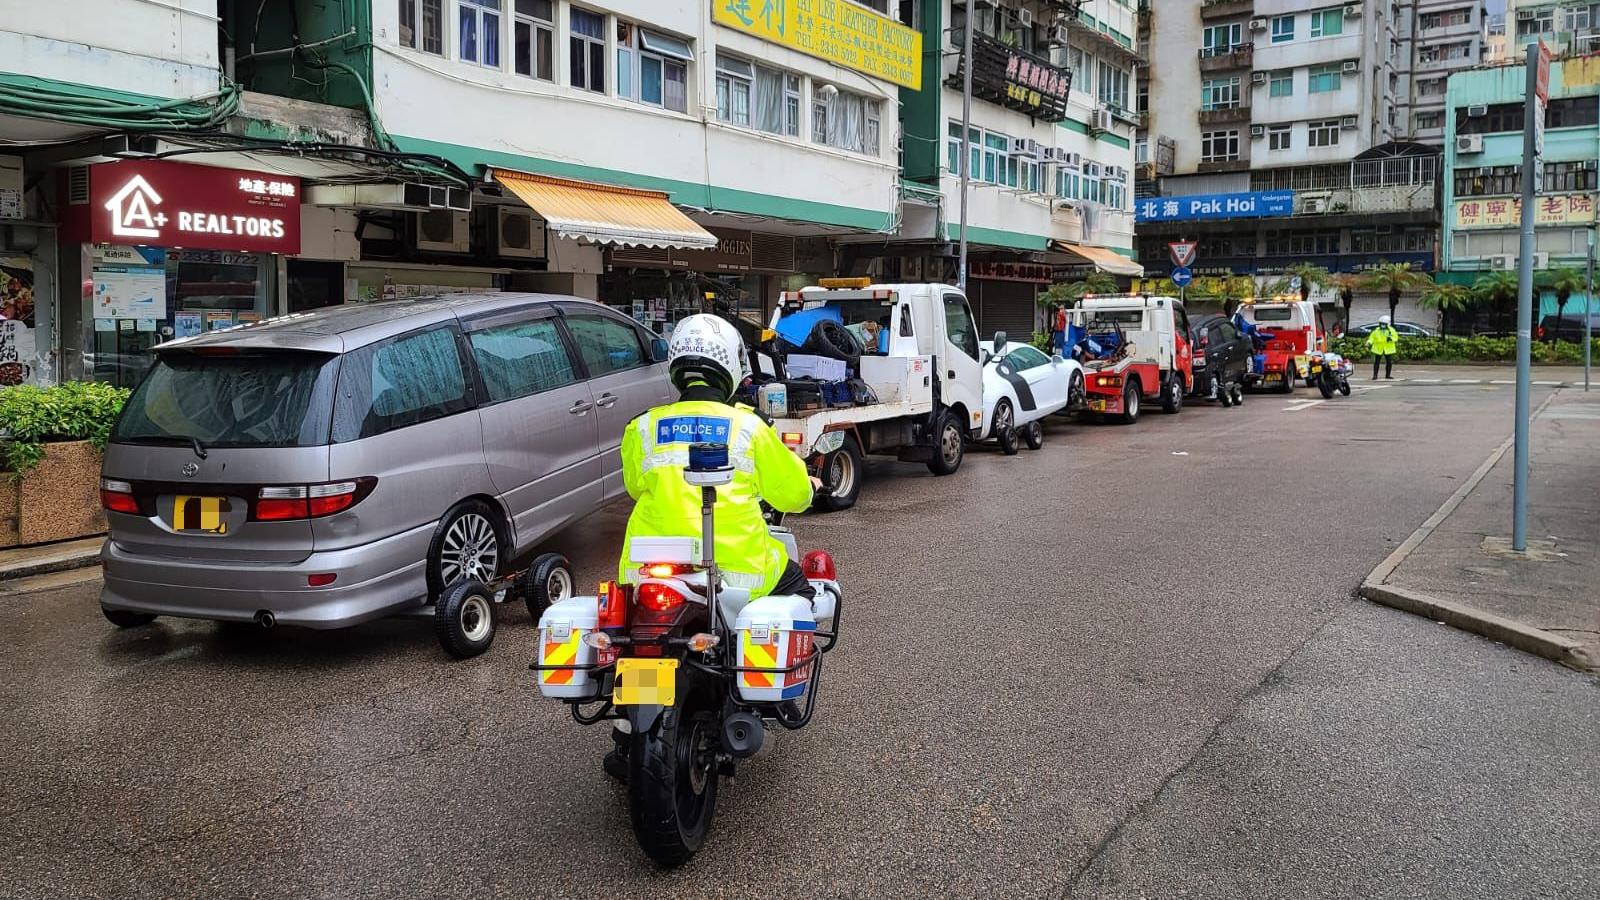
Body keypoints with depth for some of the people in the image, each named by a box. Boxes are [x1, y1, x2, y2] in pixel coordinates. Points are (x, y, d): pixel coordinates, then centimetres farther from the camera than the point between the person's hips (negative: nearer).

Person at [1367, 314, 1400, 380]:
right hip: (1378, 349, -1)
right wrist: (1369, 343, -17)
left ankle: (1388, 375, 16)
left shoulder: (1391, 330, 1)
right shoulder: (1376, 331, 0)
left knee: (1389, 362, 4)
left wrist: (1391, 338, -22)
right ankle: (1375, 375, 2)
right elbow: (1371, 338, 0)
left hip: (1388, 349, 1)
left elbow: (1396, 337, -1)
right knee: (1376, 362, -3)